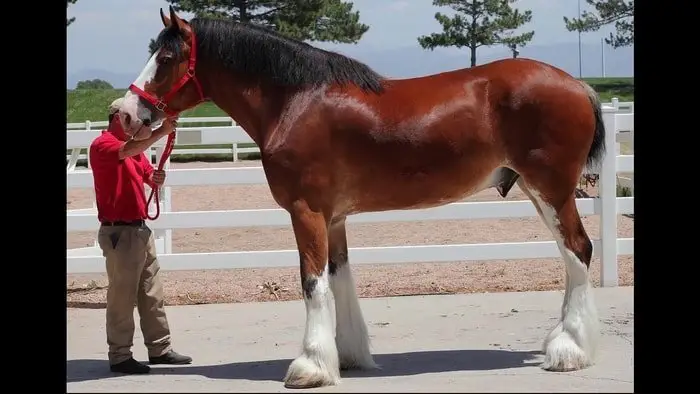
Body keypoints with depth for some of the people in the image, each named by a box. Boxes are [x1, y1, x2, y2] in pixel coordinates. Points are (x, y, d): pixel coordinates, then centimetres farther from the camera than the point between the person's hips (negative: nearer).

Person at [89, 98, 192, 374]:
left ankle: (160, 349, 20)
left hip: (140, 229, 9)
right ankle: (119, 357, 3)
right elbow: (128, 151, -32)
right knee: (122, 296, -4)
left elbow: (148, 175, 21)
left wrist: (156, 178, -3)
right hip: (119, 233, -9)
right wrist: (161, 131, -37)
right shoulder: (102, 145, -12)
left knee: (152, 294, 12)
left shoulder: (135, 147, 16)